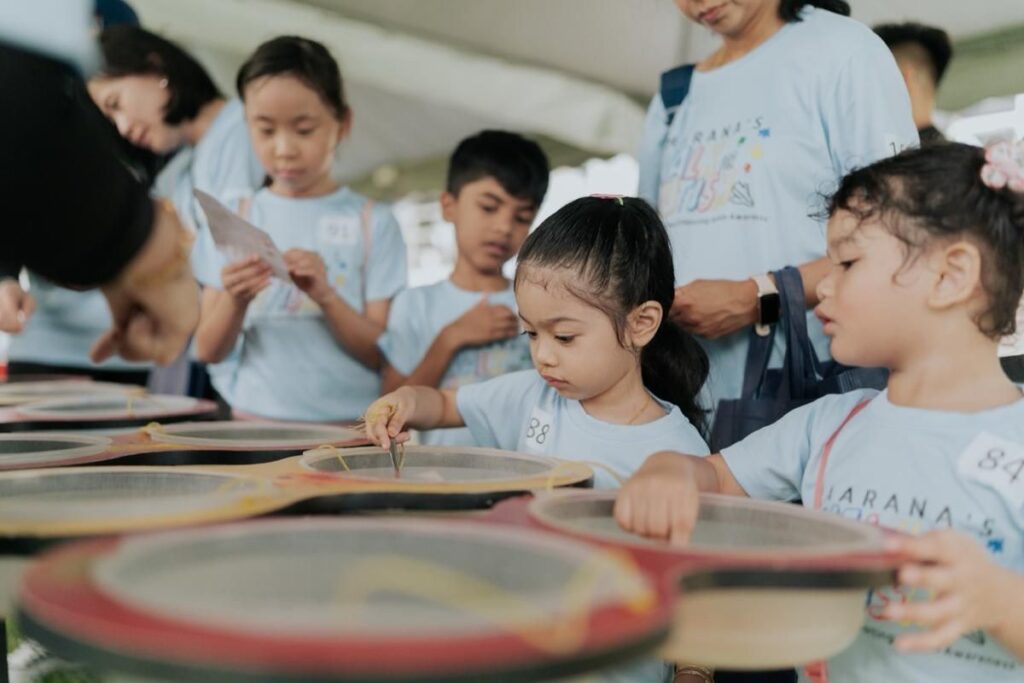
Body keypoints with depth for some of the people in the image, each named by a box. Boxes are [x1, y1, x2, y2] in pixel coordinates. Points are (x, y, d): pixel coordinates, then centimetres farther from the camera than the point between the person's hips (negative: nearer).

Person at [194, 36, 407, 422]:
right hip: (251, 423, 1)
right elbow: (209, 351, 4)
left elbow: (381, 355, -3)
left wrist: (325, 295, -17)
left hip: (345, 428, -1)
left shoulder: (373, 224, 0)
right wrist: (234, 301, -14)